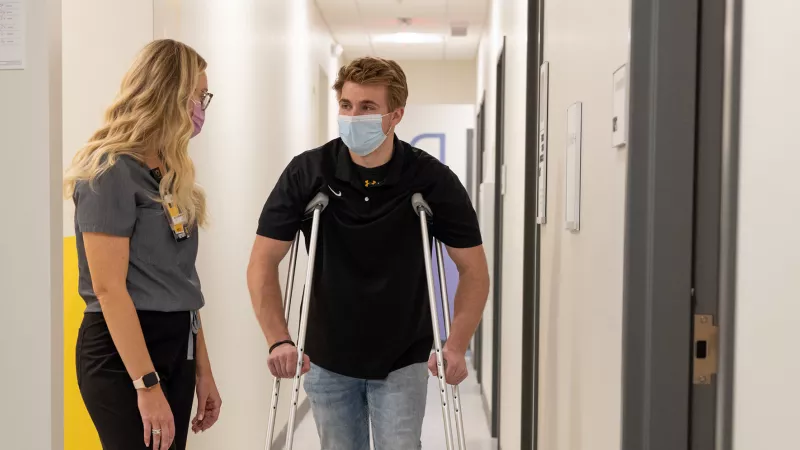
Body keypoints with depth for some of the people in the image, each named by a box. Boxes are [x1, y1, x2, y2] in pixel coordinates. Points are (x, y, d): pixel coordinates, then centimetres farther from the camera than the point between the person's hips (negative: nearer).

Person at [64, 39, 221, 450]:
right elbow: (108, 288, -18)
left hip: (174, 348, 8)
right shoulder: (111, 171, -12)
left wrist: (202, 370, 14)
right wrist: (147, 386, -21)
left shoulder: (168, 174, 14)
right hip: (123, 354, -8)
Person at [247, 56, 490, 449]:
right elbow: (263, 262, -9)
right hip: (327, 360, 1)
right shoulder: (307, 173, -13)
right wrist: (278, 341, -21)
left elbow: (473, 269, -9)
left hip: (402, 361, -1)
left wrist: (457, 346, -21)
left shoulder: (432, 179, -15)